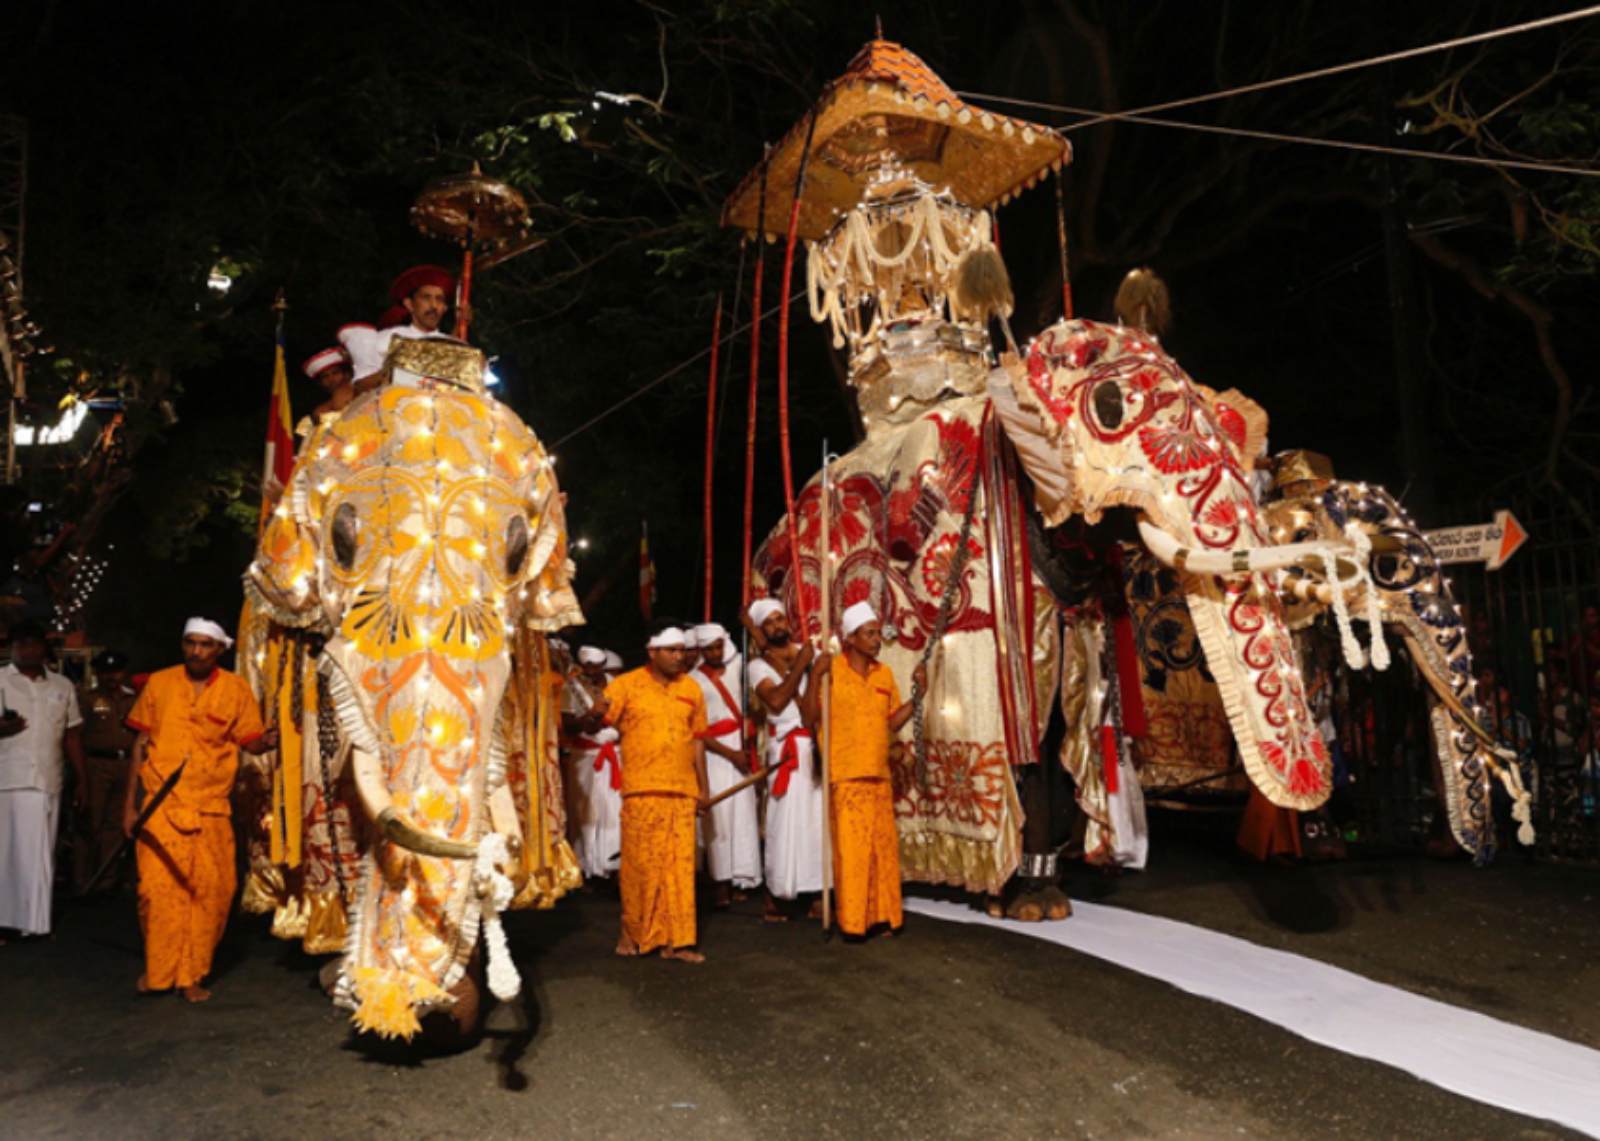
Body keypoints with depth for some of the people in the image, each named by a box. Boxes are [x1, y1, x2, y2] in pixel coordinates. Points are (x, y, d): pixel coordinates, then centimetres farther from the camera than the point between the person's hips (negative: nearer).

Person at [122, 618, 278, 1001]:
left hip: (210, 809, 0)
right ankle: (158, 970, 17)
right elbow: (141, 743, 7)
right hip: (161, 806, 0)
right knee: (158, 889, -3)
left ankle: (191, 975, 16)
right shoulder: (159, 683, 3)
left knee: (210, 891, 1)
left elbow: (248, 740, 3)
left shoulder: (235, 688, 2)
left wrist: (265, 741, -22)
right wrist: (130, 803, 5)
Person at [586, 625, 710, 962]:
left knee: (681, 864, 3)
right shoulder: (627, 685, 0)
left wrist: (703, 787, 13)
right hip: (641, 790, -3)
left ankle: (677, 940, 10)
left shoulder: (690, 689, 10)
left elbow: (697, 739, 14)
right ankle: (632, 931, 21)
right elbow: (593, 725, -5)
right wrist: (596, 713, -29)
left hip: (682, 790, 3)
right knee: (639, 862, 3)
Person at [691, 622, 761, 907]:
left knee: (744, 813, 2)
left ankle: (740, 877, 8)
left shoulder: (735, 668, 7)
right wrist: (730, 753, -11)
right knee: (720, 816, -4)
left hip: (740, 747, 4)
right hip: (714, 753, -4)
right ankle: (720, 881, 2)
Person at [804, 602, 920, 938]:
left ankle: (882, 914, 21)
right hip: (845, 776, -6)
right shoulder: (832, 668, -7)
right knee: (851, 848, -3)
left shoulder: (885, 674, 11)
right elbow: (811, 718, -12)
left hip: (879, 775, 6)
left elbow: (893, 723, 12)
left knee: (884, 847, 10)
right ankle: (852, 920, 6)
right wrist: (815, 676, -22)